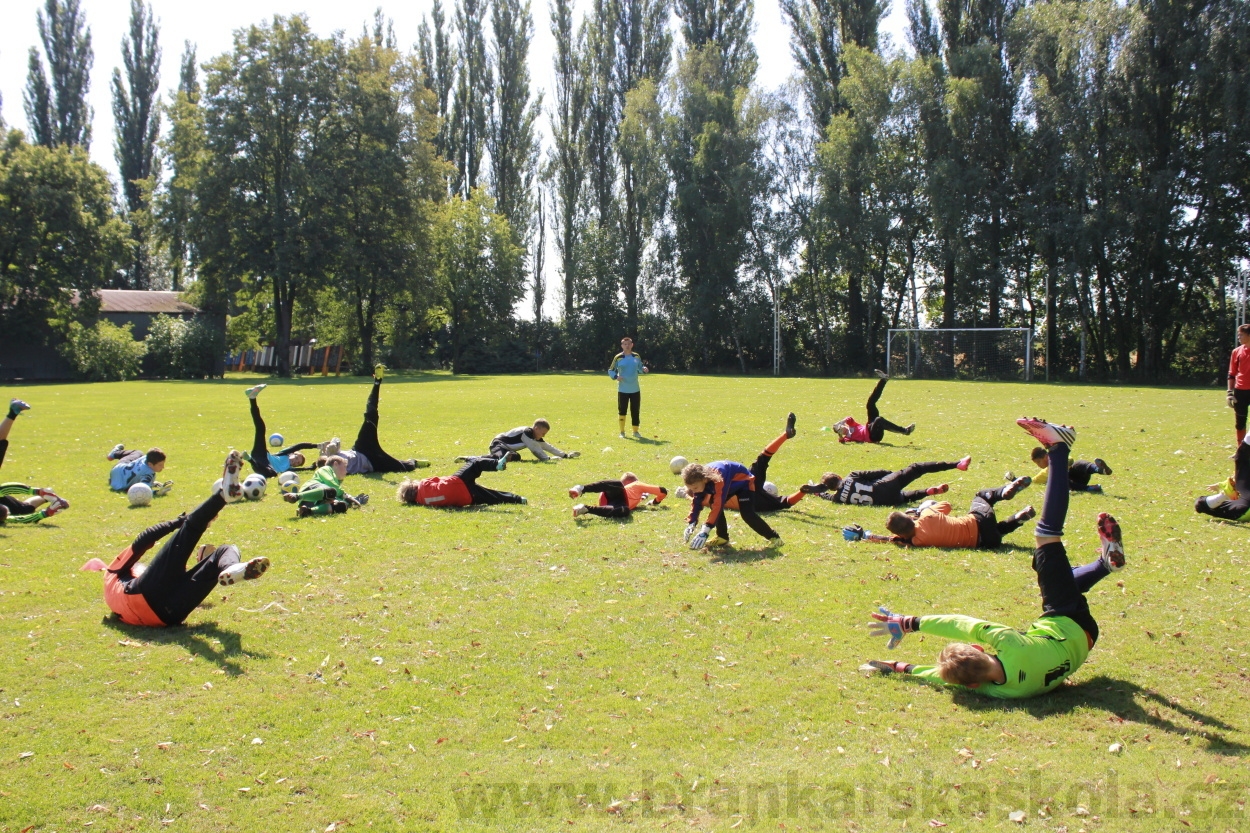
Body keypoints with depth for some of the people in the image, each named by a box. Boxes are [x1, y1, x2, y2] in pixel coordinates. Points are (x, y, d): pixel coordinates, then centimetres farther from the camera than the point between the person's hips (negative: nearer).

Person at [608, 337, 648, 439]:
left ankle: (636, 431, 16)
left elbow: (640, 368, 18)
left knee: (635, 411, 5)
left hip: (635, 389, 3)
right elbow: (610, 370, 2)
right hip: (623, 390, -3)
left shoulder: (637, 357, 6)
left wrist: (644, 369, -4)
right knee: (622, 411, -1)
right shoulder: (618, 357, -4)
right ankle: (622, 432, 11)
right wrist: (615, 377, -17)